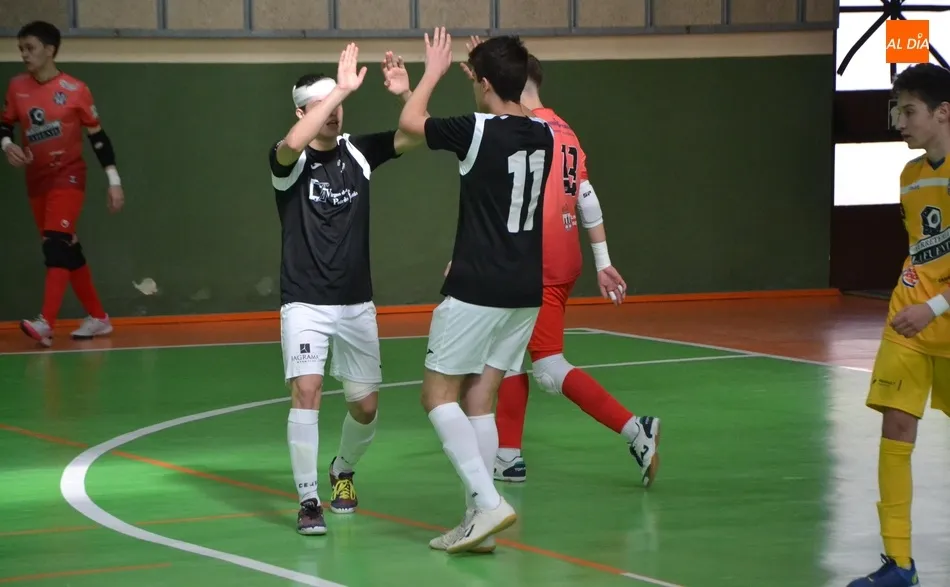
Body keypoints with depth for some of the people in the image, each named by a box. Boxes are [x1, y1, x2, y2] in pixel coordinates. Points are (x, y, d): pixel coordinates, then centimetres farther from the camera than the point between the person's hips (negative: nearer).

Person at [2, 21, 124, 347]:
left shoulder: (75, 90, -10)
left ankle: (46, 323, -32)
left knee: (57, 244, -21)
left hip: (68, 175, -5)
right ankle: (98, 318, 20)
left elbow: (97, 136, -5)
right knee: (67, 249, 9)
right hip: (36, 179, 5)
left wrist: (114, 180, -7)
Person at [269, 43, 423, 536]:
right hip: (306, 303, -4)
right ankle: (308, 500, -15)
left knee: (365, 405, 8)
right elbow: (293, 143, -35)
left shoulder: (357, 153, 1)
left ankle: (343, 471, 38)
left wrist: (405, 94, -25)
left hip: (357, 303, 4)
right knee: (306, 389, -22)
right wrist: (343, 88, -35)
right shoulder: (289, 160, -10)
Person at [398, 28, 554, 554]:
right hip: (526, 290, 7)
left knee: (438, 393, 2)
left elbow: (410, 122, 3)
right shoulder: (543, 134, 4)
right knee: (479, 400, 10)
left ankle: (488, 501, -13)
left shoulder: (477, 131, -15)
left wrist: (434, 70, 16)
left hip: (477, 289, -7)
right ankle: (478, 522, 7)